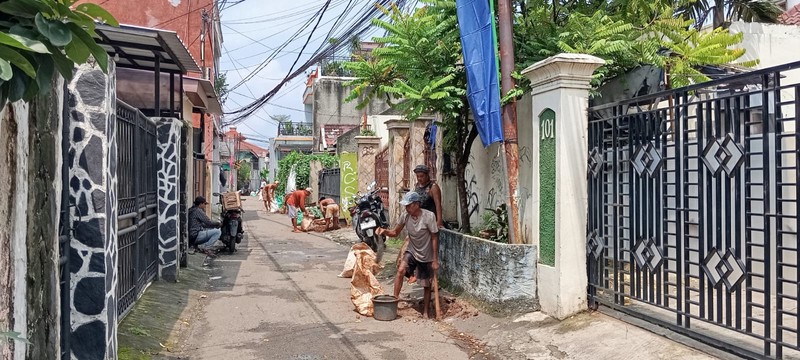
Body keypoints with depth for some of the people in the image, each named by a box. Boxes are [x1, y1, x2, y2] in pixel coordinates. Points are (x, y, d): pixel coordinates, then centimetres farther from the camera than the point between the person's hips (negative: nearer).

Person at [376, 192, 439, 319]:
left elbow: (435, 238, -16)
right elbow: (395, 232, 2)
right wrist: (385, 231, -20)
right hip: (412, 251, 3)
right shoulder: (405, 216, -10)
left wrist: (435, 260, -15)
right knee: (401, 270, -25)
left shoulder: (429, 216, -22)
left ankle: (425, 313, 23)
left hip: (427, 256, -3)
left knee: (427, 285, 7)